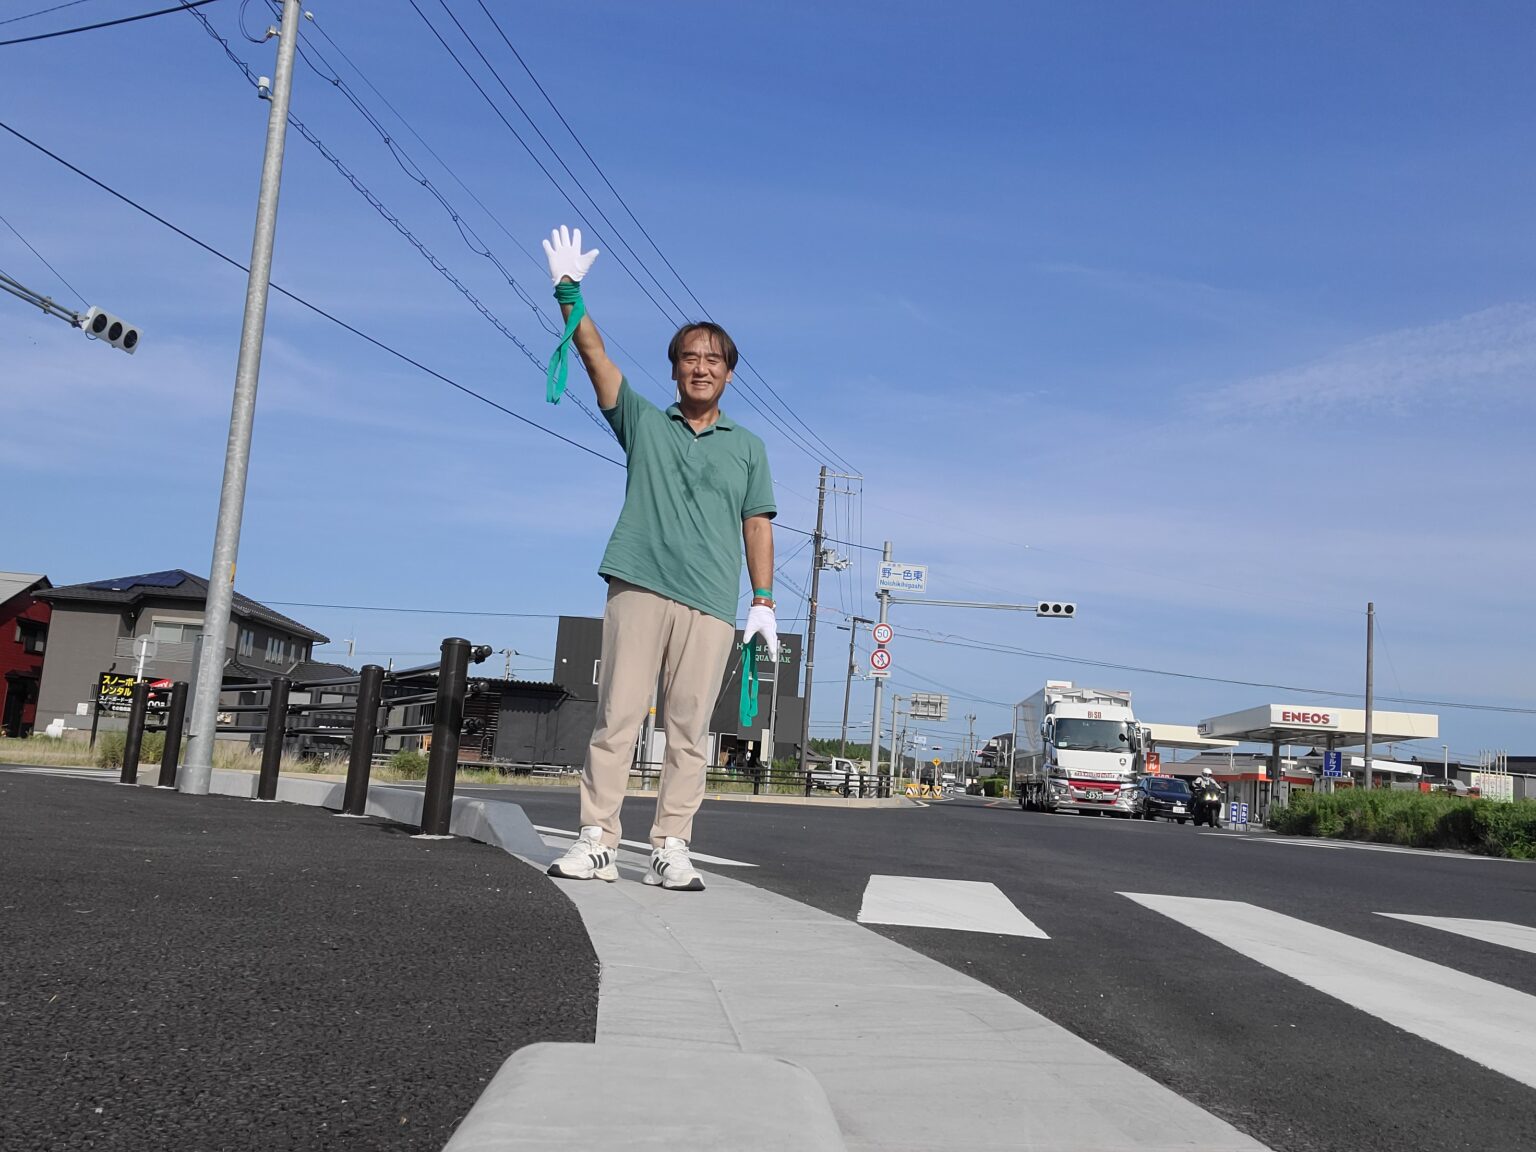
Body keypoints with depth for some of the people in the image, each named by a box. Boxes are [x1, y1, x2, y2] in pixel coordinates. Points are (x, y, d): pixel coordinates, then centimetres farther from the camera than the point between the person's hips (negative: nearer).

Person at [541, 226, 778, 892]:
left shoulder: (747, 447, 18)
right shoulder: (643, 421, 16)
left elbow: (757, 526, 13)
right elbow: (593, 353, 7)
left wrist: (763, 602, 4)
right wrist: (568, 292, -3)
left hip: (711, 604, 1)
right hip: (638, 587, -1)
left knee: (688, 731, -1)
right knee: (616, 717, -5)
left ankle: (670, 850, 2)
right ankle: (597, 842, -1)